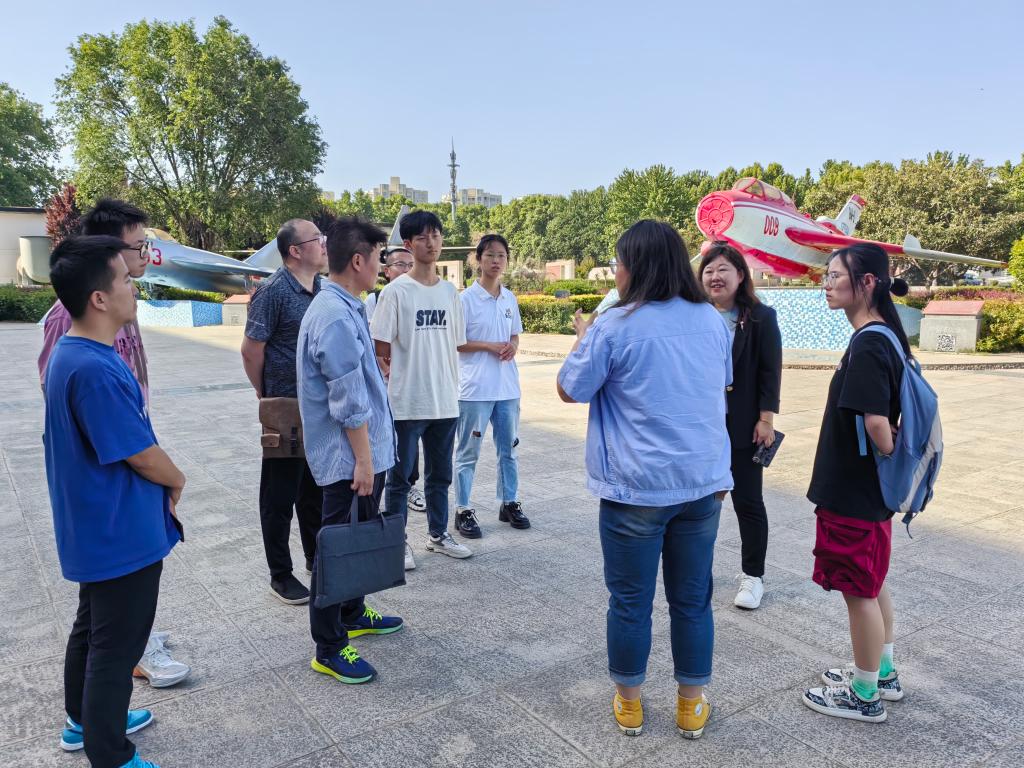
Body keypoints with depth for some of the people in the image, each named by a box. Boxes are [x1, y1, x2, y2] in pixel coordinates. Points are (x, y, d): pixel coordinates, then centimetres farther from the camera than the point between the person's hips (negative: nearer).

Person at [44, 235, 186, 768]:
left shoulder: (72, 353, 4)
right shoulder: (95, 370, -28)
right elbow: (142, 455, -23)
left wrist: (162, 478, 6)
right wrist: (177, 481, -3)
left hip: (96, 531, 10)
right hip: (122, 537, -10)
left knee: (93, 628, 25)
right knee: (116, 646, 6)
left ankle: (85, 721, 44)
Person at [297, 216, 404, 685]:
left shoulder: (343, 308, 11)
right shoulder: (336, 318, -22)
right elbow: (349, 401, -23)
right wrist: (363, 459, -19)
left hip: (363, 452, 10)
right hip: (349, 456, -10)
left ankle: (352, 615, 39)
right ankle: (329, 649, 16)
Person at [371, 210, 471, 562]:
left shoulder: (450, 292, 9)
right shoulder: (396, 291, -7)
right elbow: (380, 351, -6)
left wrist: (452, 388, 12)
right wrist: (392, 385, -11)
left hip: (445, 402, 5)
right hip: (406, 402, -5)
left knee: (440, 474, 16)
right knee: (400, 476, 7)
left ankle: (438, 534, 31)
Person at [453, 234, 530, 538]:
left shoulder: (510, 298, 8)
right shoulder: (466, 298, -8)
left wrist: (513, 347, -5)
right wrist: (489, 346, -17)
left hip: (507, 386, 6)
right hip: (475, 388, -5)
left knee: (508, 448, 15)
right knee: (468, 452, 3)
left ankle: (509, 503, 28)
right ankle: (463, 510, 13)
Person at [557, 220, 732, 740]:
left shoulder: (615, 326, -13)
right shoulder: (712, 320, 3)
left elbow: (570, 391, -3)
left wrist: (583, 340, 12)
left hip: (637, 488, -4)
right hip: (702, 482, 5)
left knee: (630, 601, 11)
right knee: (692, 599, 15)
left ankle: (629, 705, 27)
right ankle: (691, 707, 29)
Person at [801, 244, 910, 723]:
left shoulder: (868, 345, -23)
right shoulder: (883, 337, 8)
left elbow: (875, 420, -29)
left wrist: (889, 454, -11)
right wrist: (892, 459, 15)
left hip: (853, 493, -10)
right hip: (867, 490, 10)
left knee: (859, 591, 5)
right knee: (871, 584, 22)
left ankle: (865, 696, 22)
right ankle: (883, 674, 38)